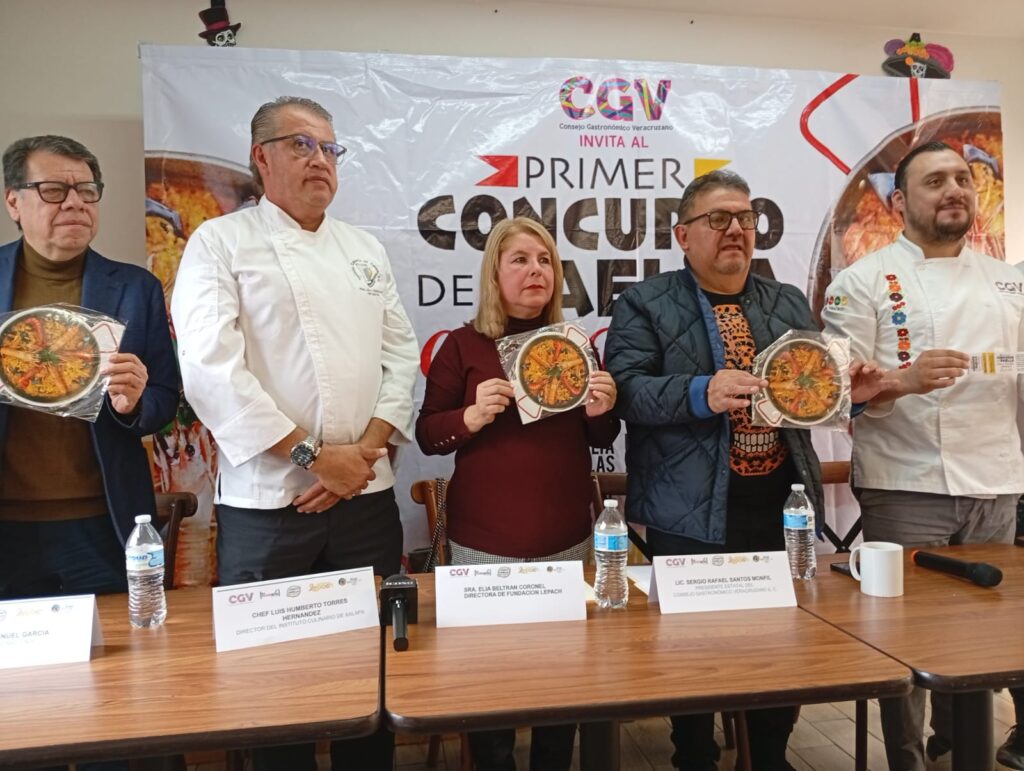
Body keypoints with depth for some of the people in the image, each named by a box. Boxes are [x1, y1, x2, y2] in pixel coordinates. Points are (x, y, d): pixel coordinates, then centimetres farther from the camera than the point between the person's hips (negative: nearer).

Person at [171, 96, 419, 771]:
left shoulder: (366, 250, 15)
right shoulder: (220, 243, 1)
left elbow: (402, 355, 8)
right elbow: (210, 366, -11)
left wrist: (366, 449, -6)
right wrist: (312, 455, -13)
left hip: (367, 494, 4)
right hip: (266, 502, -3)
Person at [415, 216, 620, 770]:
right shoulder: (464, 345, -4)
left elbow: (599, 441, 12)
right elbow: (426, 436, -2)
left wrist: (601, 412, -9)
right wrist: (472, 417, -20)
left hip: (567, 539, 3)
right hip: (484, 542, -3)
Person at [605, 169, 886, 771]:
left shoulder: (790, 304, 13)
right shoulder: (645, 304, -3)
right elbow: (625, 389, -15)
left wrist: (848, 388, -6)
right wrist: (701, 394, -29)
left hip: (782, 506, 5)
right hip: (692, 514, -5)